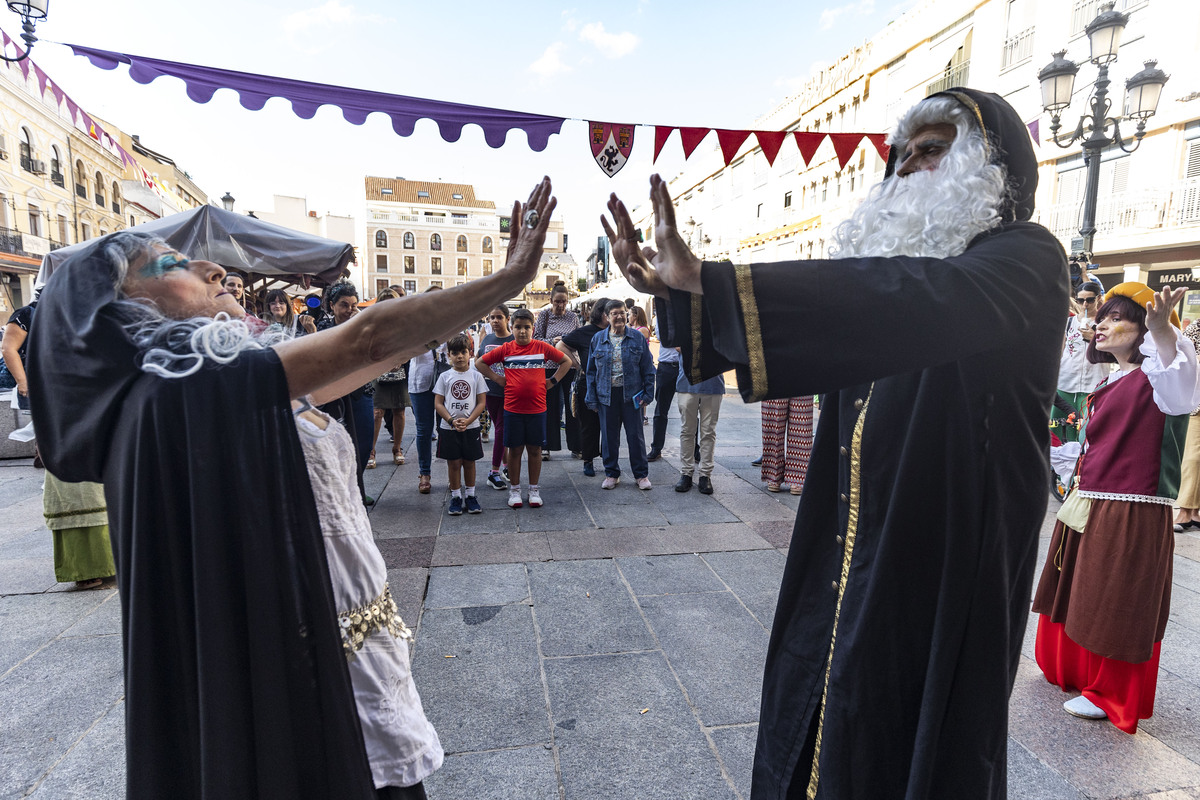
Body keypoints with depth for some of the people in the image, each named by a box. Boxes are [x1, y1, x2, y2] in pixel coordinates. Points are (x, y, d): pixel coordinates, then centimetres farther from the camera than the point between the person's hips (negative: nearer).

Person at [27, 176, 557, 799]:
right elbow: (366, 341, -26)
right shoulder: (194, 380, -22)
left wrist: (429, 328, 9)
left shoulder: (167, 386, 7)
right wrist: (512, 276, -22)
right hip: (248, 664, -9)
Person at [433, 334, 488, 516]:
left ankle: (470, 495, 21)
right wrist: (452, 421, -13)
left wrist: (467, 421, -14)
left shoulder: (476, 376, 1)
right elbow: (438, 403, 0)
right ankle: (456, 497, 17)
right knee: (453, 463, 5)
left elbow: (482, 403, -2)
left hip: (471, 427, 0)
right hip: (449, 428, 0)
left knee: (469, 462, 8)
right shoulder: (444, 377, 2)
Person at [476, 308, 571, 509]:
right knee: (514, 449, 8)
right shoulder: (506, 349, 1)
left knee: (535, 449, 8)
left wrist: (553, 381, 3)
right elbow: (479, 363, 8)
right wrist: (498, 379, 1)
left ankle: (534, 490, 20)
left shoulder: (542, 347, 1)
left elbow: (566, 361, 10)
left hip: (537, 408, 0)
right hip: (513, 408, 0)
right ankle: (514, 490, 20)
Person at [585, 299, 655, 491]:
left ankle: (641, 474, 18)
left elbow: (648, 368, 5)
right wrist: (592, 398, 3)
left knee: (635, 435, 5)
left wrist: (647, 394, -2)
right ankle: (611, 474, 23)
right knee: (609, 436, 8)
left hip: (631, 394, -1)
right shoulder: (598, 339, 6)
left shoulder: (638, 338, 3)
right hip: (606, 394, 1)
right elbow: (591, 370, 8)